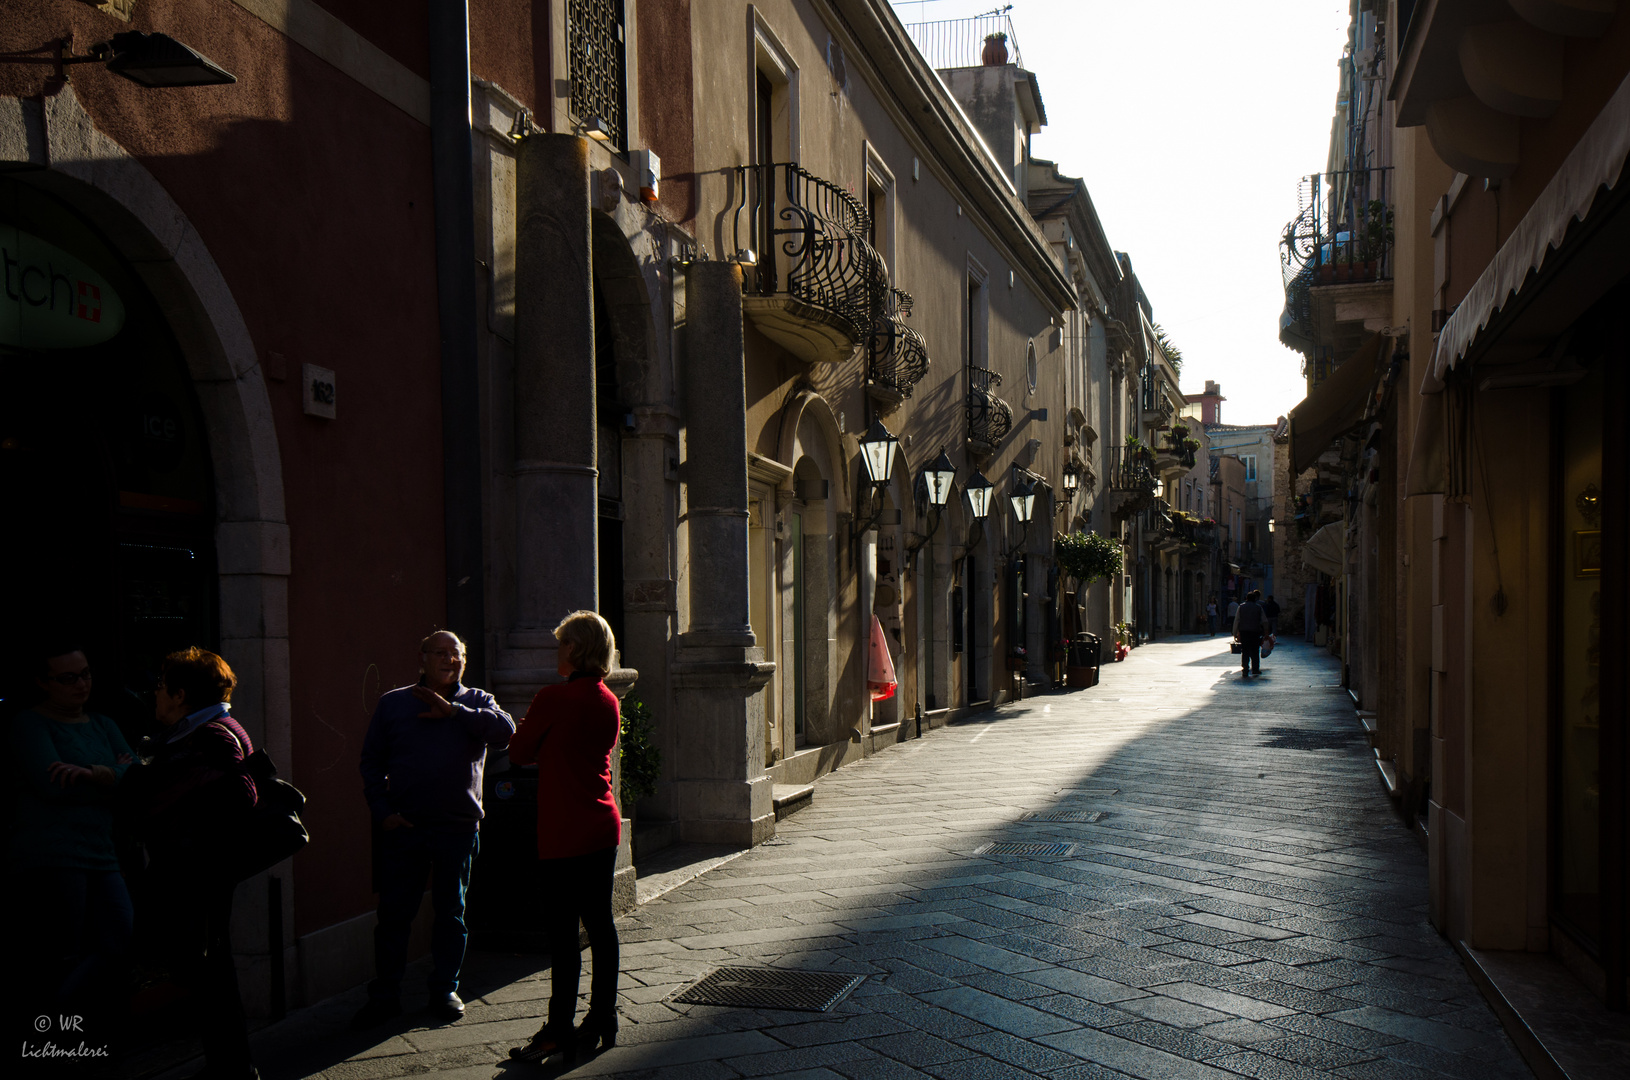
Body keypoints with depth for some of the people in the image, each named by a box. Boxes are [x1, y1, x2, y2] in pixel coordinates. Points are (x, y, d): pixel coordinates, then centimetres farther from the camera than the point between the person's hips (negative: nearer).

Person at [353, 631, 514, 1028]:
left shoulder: (476, 702, 7)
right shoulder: (393, 704, 8)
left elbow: (505, 730, -14)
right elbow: (371, 761, 8)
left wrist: (453, 711, -16)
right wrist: (382, 812, -3)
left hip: (458, 828, 1)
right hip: (403, 828, 0)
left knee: (451, 913, 10)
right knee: (394, 913, 2)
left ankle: (445, 990, 24)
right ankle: (385, 996, 15)